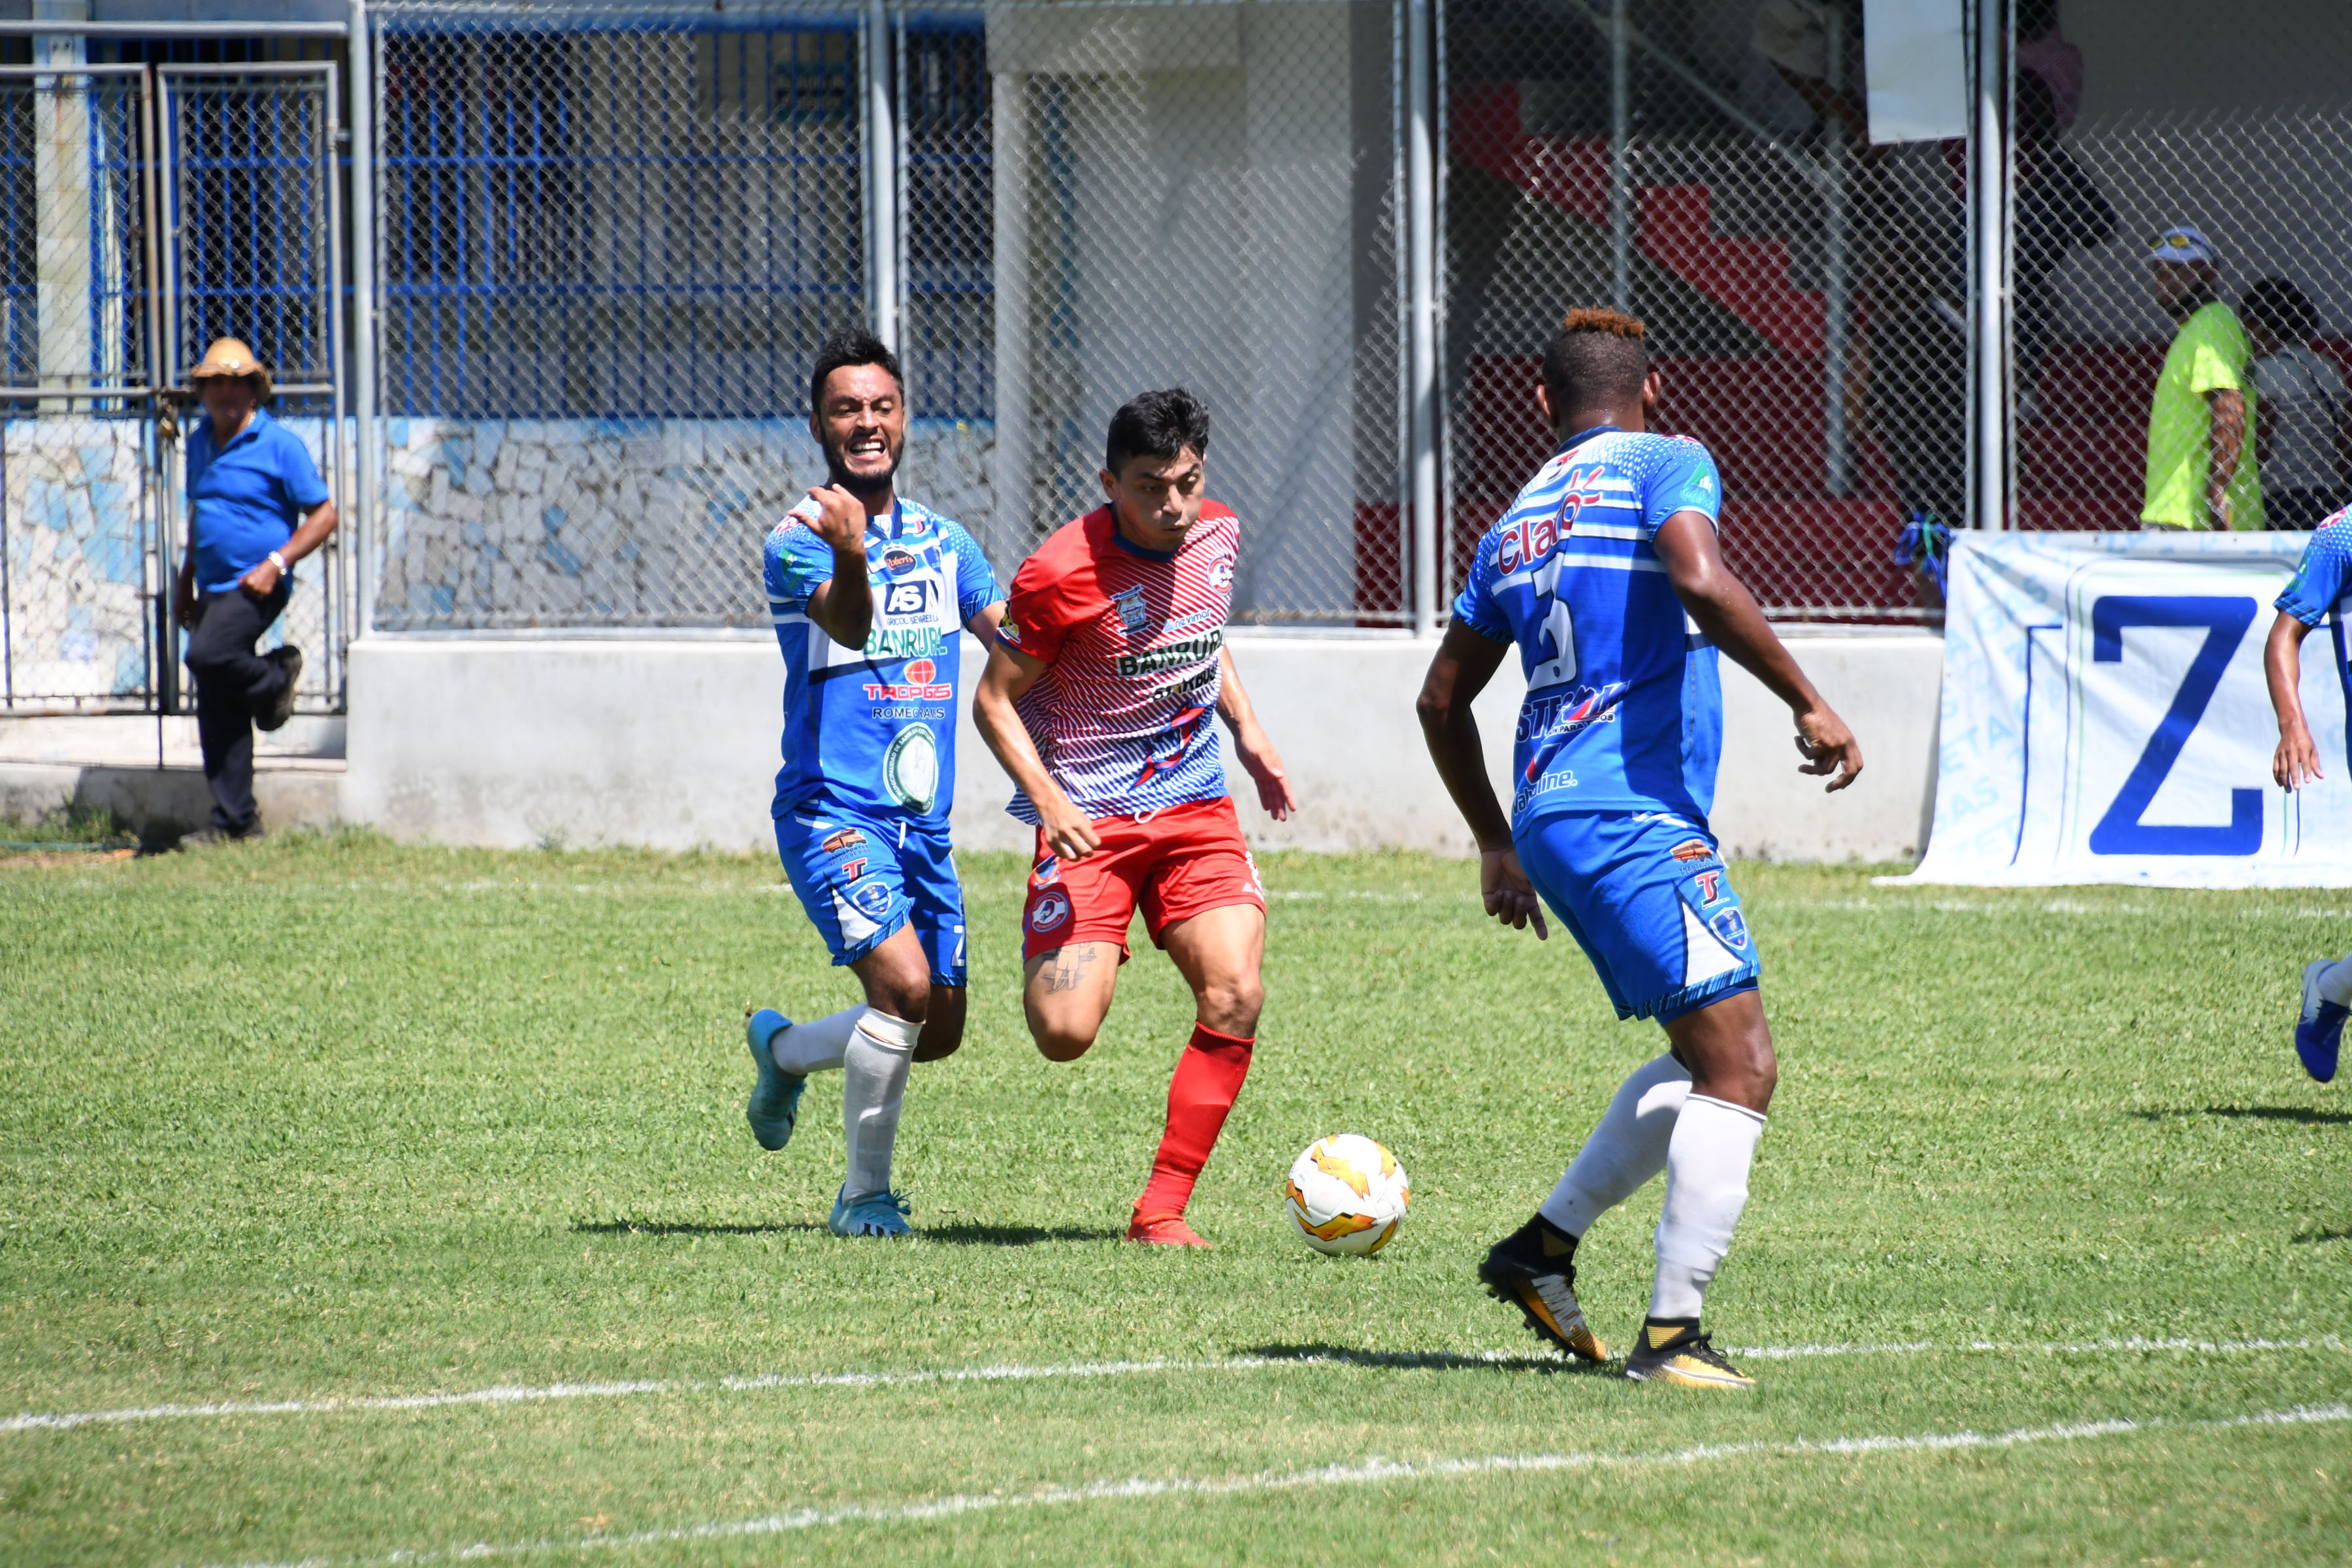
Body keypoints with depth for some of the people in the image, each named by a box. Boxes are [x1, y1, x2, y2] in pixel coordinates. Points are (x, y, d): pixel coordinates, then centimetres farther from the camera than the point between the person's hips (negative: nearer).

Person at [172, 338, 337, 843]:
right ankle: (235, 820, 10)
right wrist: (185, 578, 21)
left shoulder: (280, 446, -8)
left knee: (207, 655, -30)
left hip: (256, 587, -7)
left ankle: (275, 679, 0)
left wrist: (276, 564, -18)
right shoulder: (200, 442, 13)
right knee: (218, 713, 4)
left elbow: (323, 515, -8)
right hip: (213, 588, 7)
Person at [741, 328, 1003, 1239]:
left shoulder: (943, 543, 13)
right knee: (904, 983, -23)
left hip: (922, 819, 7)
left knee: (939, 1031, 7)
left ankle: (785, 1050, 34)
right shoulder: (800, 538, -8)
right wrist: (849, 553, -48)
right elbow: (849, 624, -28)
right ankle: (864, 1193, -7)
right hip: (832, 810, -7)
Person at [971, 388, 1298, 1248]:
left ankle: (1163, 1209, -4)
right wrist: (1047, 798, -22)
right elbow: (994, 699, -9)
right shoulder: (1061, 574, -17)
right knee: (1065, 1033, -16)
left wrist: (1246, 728, 15)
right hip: (1090, 816, -5)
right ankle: (1084, 952, 24)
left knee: (1235, 998, -15)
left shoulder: (1218, 535, 2)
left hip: (1197, 804, 5)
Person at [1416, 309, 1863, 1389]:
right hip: (1636, 816, -8)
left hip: (1550, 816, 8)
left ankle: (1545, 1248, 15)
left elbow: (1441, 699, 27)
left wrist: (1497, 844, 35)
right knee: (1738, 1066, -10)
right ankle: (1671, 1335, -17)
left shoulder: (1520, 520, 21)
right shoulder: (1665, 465, 0)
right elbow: (1700, 582, -22)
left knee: (1708, 1059, 18)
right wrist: (1806, 702, -16)